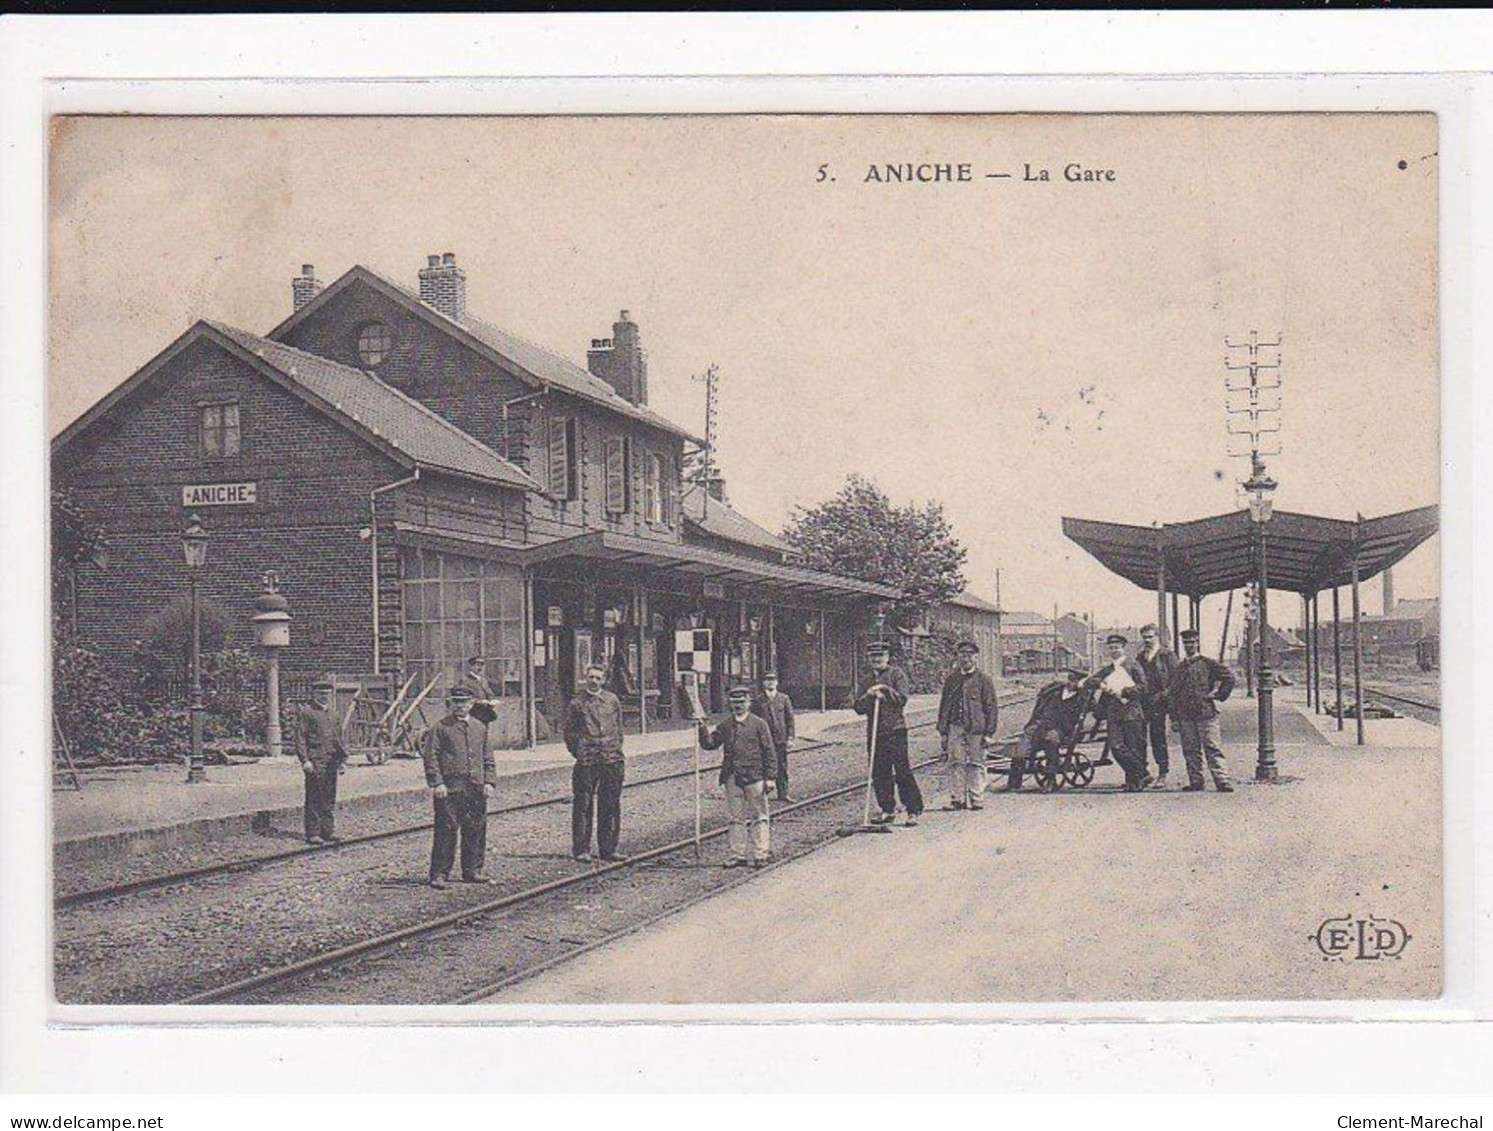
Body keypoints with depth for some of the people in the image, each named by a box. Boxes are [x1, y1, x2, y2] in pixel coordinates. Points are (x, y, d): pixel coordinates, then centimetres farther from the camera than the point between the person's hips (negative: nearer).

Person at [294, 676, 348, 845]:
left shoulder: (332, 714, 19)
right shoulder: (305, 712, -3)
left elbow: (339, 738, 22)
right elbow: (300, 737, -8)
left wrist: (343, 758, 14)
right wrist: (305, 760, -15)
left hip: (331, 761, 7)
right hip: (315, 761, -7)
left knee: (330, 798, 10)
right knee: (314, 799, -4)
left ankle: (328, 831, 17)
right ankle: (313, 834, 0)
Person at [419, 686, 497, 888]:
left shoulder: (480, 728, 15)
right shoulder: (441, 728, 0)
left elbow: (488, 758, 18)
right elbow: (431, 756, -4)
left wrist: (489, 782, 7)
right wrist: (437, 783, -13)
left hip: (476, 788, 5)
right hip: (449, 789, -5)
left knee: (476, 830, 9)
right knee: (446, 830, -5)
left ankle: (473, 871, 20)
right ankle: (440, 874, 1)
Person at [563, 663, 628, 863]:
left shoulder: (612, 700, 11)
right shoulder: (577, 703, 2)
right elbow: (569, 733, 5)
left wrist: (616, 749, 10)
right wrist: (578, 753, -1)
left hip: (612, 759, 3)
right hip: (586, 762, -3)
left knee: (610, 806, 6)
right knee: (583, 805, -2)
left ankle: (608, 849, 13)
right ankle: (581, 849, 4)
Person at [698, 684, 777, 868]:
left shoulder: (758, 724, -2)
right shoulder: (726, 726, 10)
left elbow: (769, 752, -2)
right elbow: (709, 744, 7)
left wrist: (769, 777, -7)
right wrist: (704, 729, -11)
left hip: (754, 778, -4)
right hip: (732, 779, 4)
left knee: (758, 817, 2)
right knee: (736, 818, 9)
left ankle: (761, 855, 7)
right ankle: (738, 856, 16)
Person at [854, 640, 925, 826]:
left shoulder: (897, 674, 3)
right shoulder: (868, 680, 17)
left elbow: (902, 699, -8)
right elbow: (858, 707, 10)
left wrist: (884, 690, -14)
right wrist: (868, 696, -7)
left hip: (895, 729, -6)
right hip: (874, 732, 6)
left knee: (902, 772, -8)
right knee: (879, 774, 6)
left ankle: (914, 811, -4)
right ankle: (887, 810, 15)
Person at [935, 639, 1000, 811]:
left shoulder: (983, 680, 3)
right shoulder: (951, 679, 12)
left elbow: (991, 707, 2)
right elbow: (944, 706, 14)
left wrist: (989, 733, -5)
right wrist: (943, 731, 8)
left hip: (976, 728, -2)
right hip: (955, 726, 3)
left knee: (976, 764, 0)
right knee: (955, 764, 0)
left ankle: (975, 799, 4)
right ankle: (957, 799, 4)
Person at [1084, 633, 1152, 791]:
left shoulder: (1133, 666, 6)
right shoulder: (1106, 670, 20)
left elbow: (1142, 687, -3)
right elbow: (1088, 682, 13)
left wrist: (1122, 692, -12)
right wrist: (1101, 684, -7)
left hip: (1131, 712, -4)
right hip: (1113, 713, 4)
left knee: (1133, 748, -6)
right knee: (1116, 747, -9)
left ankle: (1133, 780, 6)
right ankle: (1142, 775, -1)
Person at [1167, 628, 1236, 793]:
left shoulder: (1207, 663, 1)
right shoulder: (1179, 668, 15)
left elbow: (1228, 677, -1)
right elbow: (1171, 693, 17)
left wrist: (1218, 694, -3)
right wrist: (1174, 717, 10)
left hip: (1206, 713, -5)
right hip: (1185, 716, 5)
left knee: (1212, 748, -9)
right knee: (1191, 750, 6)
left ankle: (1222, 781, -11)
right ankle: (1195, 782, 12)